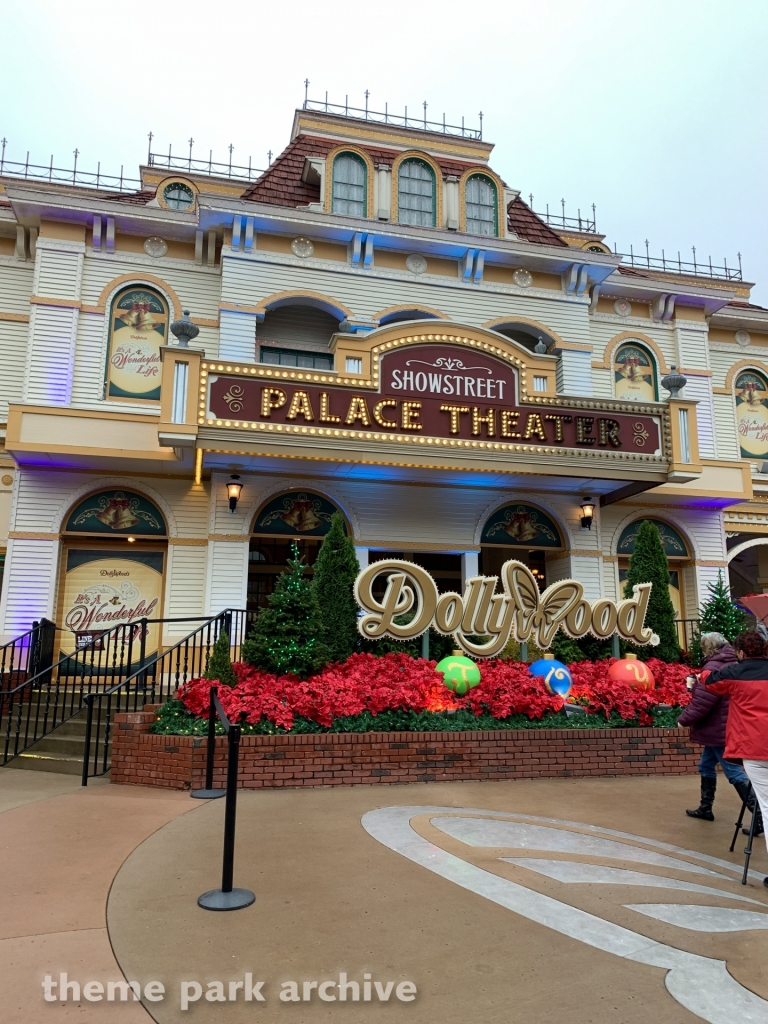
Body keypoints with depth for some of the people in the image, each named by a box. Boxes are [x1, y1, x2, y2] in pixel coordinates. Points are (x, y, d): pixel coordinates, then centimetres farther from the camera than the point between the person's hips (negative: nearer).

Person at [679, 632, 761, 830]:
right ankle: (705, 808, 29)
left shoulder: (714, 667, -21)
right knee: (706, 766, 20)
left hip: (718, 729, -10)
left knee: (734, 773, -6)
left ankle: (760, 816, -3)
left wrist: (684, 719, -11)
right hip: (722, 728, 10)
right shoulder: (730, 664, 10)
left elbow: (702, 702, -23)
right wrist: (696, 683, 10)